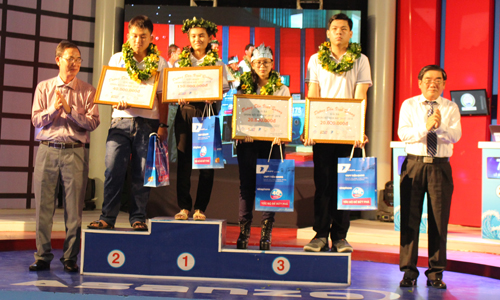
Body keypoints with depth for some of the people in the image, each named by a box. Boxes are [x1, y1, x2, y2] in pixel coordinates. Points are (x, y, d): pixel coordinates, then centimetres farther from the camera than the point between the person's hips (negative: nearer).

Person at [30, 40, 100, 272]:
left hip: (76, 152, -1)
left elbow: (93, 122, -2)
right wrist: (54, 108, -10)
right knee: (44, 205, 3)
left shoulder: (88, 91, 8)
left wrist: (69, 110, -10)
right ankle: (43, 257, 12)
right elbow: (36, 120, 5)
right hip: (47, 150, 1)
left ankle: (70, 258, 8)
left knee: (74, 207, 0)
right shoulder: (44, 88, 12)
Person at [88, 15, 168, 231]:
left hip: (147, 122, -1)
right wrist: (117, 102, -12)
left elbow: (163, 97, 6)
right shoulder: (116, 59, 10)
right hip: (120, 120, 1)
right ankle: (107, 217, 1)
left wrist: (163, 125, -1)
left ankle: (138, 218, 9)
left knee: (142, 173, 0)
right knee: (113, 170, -6)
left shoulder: (159, 63, 7)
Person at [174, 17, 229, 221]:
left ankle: (200, 208, 5)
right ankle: (184, 207, 5)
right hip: (185, 112, 1)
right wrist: (179, 97, -11)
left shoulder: (217, 63, 9)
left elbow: (224, 89, 3)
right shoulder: (180, 62, 13)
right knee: (184, 161, -2)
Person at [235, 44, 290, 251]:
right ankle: (244, 231, 5)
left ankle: (266, 233, 2)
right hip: (247, 141, 1)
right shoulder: (244, 87, 11)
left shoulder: (281, 89, 9)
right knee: (246, 184, 0)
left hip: (272, 141, -1)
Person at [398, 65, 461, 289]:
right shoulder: (409, 105, 7)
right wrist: (425, 127, -21)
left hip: (440, 166, 1)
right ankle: (409, 271, 7)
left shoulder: (451, 108, 8)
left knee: (439, 219, 1)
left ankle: (435, 272, 11)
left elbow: (455, 136, -7)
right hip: (414, 164, 0)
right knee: (409, 217, -1)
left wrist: (440, 126, -25)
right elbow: (403, 133, -7)